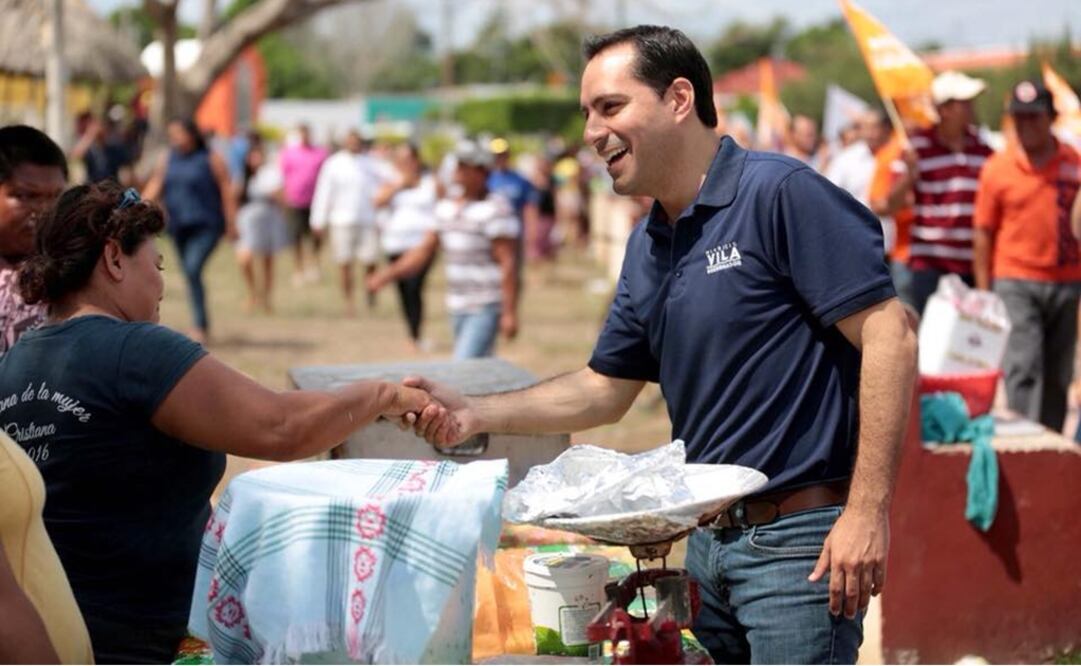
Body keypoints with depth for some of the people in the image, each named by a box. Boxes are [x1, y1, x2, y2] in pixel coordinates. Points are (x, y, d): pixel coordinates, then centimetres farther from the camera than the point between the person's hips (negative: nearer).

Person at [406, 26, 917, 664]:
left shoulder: (780, 193, -13)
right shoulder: (648, 246, 13)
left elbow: (889, 336, -18)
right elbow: (605, 389, 20)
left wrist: (868, 512, -22)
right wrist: (476, 413, 6)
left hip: (800, 539, -8)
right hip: (710, 537, 8)